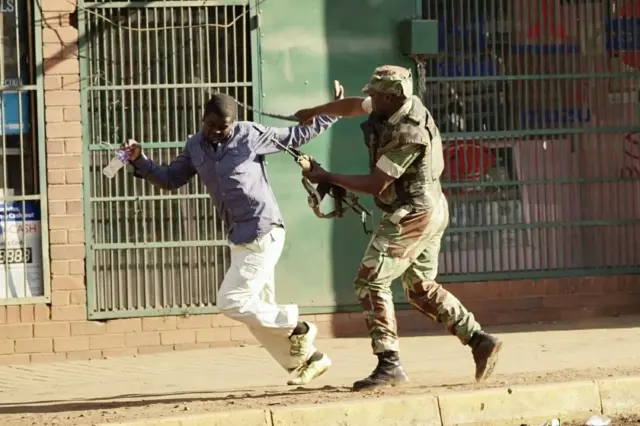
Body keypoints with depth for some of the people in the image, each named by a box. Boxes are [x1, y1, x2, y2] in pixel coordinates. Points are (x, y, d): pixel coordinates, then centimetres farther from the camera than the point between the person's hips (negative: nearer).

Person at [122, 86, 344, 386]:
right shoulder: (196, 147, 8)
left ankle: (296, 327, 2)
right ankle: (309, 360, 23)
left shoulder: (250, 136, -9)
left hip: (263, 234, -8)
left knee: (231, 302, -15)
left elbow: (297, 136, 2)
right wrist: (140, 162, -1)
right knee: (258, 312, 11)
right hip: (240, 238, 8)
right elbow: (170, 180, 14)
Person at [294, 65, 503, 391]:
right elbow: (353, 106, 18)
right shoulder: (401, 105, 0)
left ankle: (389, 364, -13)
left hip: (412, 216, -10)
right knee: (421, 289, 17)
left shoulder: (408, 135, -27)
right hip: (431, 210, 10)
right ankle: (479, 340, 11)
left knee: (370, 282, -9)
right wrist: (314, 112, 28)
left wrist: (327, 177, -16)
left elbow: (375, 184, -24)